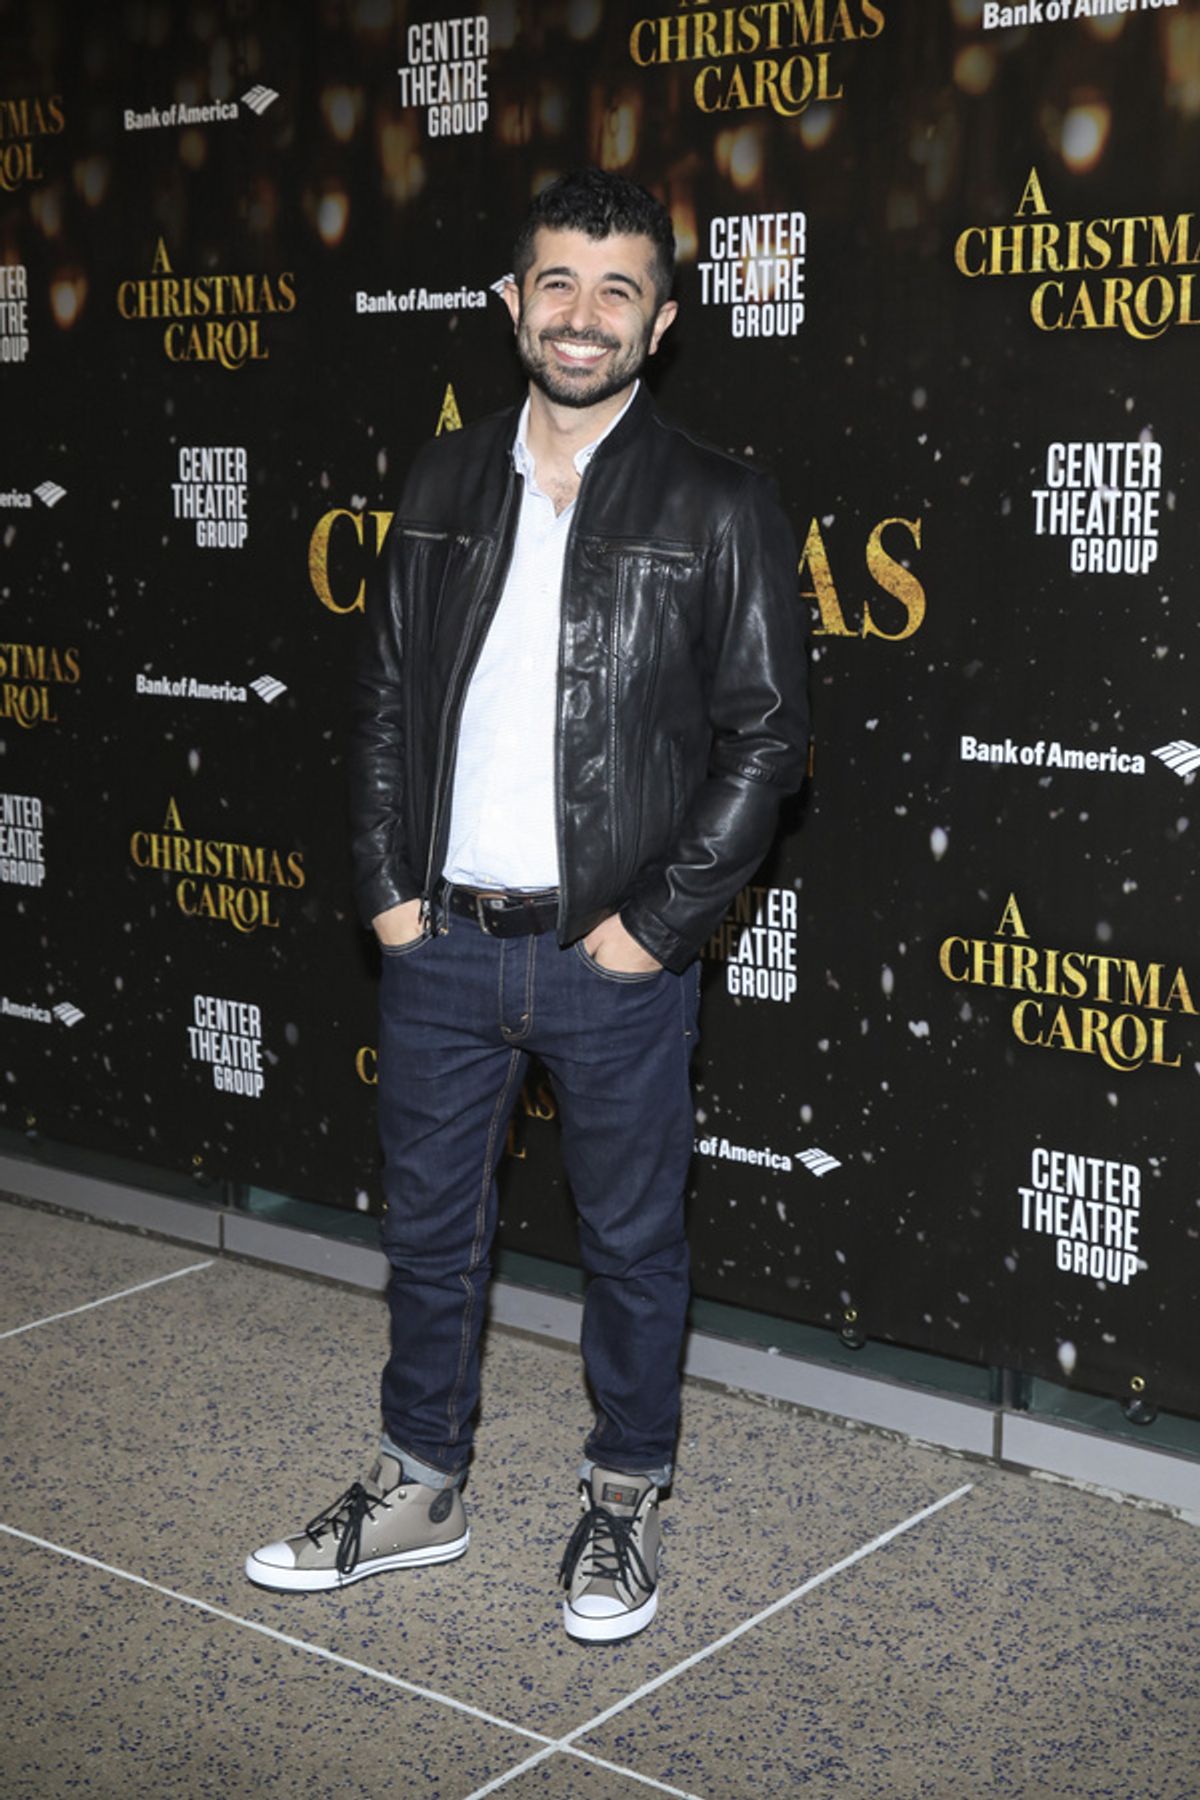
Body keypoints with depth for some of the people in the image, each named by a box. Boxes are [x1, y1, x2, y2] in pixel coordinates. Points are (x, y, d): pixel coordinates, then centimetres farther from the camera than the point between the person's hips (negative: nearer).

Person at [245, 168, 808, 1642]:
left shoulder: (717, 507, -5)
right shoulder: (447, 485, 7)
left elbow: (766, 735, -7)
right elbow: (385, 691, 10)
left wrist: (657, 924, -11)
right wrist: (385, 887, 2)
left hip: (614, 956, -3)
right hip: (441, 945, 4)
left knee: (631, 1243, 11)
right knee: (429, 1228, 15)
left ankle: (623, 1502, 30)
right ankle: (419, 1489, 33)